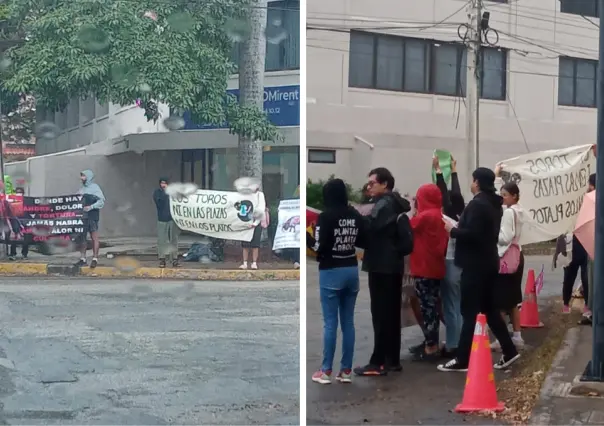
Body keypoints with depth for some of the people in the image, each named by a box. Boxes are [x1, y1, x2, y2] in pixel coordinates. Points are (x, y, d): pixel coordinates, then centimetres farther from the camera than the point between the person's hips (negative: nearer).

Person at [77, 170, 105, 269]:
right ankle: (82, 258, 12)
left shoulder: (95, 187, -3)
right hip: (82, 216, 7)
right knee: (82, 237, 7)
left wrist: (91, 207, -19)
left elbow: (101, 201, -10)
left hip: (92, 216, -7)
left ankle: (95, 259, -3)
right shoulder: (81, 189, 17)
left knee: (94, 237, -4)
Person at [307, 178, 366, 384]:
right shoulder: (356, 216, 3)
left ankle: (326, 371, 5)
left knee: (330, 323, 0)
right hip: (352, 270, 5)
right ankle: (346, 370, 13)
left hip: (331, 272, -5)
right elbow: (363, 242, 10)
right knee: (348, 321, 9)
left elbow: (319, 247, -15)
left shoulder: (326, 216, -12)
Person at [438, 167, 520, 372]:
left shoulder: (477, 204, -18)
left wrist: (452, 229, -10)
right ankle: (509, 352, 15)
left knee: (470, 312, -5)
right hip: (488, 262, 9)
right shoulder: (494, 204, 12)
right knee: (489, 308, 15)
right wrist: (459, 227, 15)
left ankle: (463, 360, 0)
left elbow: (471, 234, -25)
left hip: (475, 265, -9)